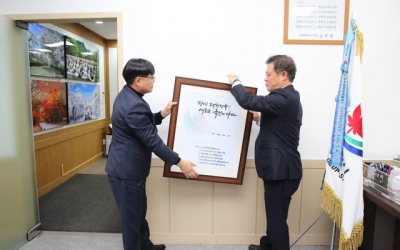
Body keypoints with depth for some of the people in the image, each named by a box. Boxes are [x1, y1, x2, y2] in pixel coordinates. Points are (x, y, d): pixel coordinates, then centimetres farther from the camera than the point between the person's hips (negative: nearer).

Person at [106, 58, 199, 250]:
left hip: (128, 167, 10)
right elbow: (152, 141, -25)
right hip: (126, 171, -10)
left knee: (139, 211, 25)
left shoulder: (127, 95, 5)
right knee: (132, 216, 10)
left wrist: (162, 114, 2)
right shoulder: (134, 105, -28)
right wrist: (179, 162, -18)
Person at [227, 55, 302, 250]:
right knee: (274, 214, 25)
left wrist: (235, 82, -9)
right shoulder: (287, 97, 13)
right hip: (278, 168, 11)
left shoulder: (284, 98, -20)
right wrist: (260, 119, 11)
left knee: (277, 218, 4)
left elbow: (247, 101, -27)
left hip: (281, 170, -11)